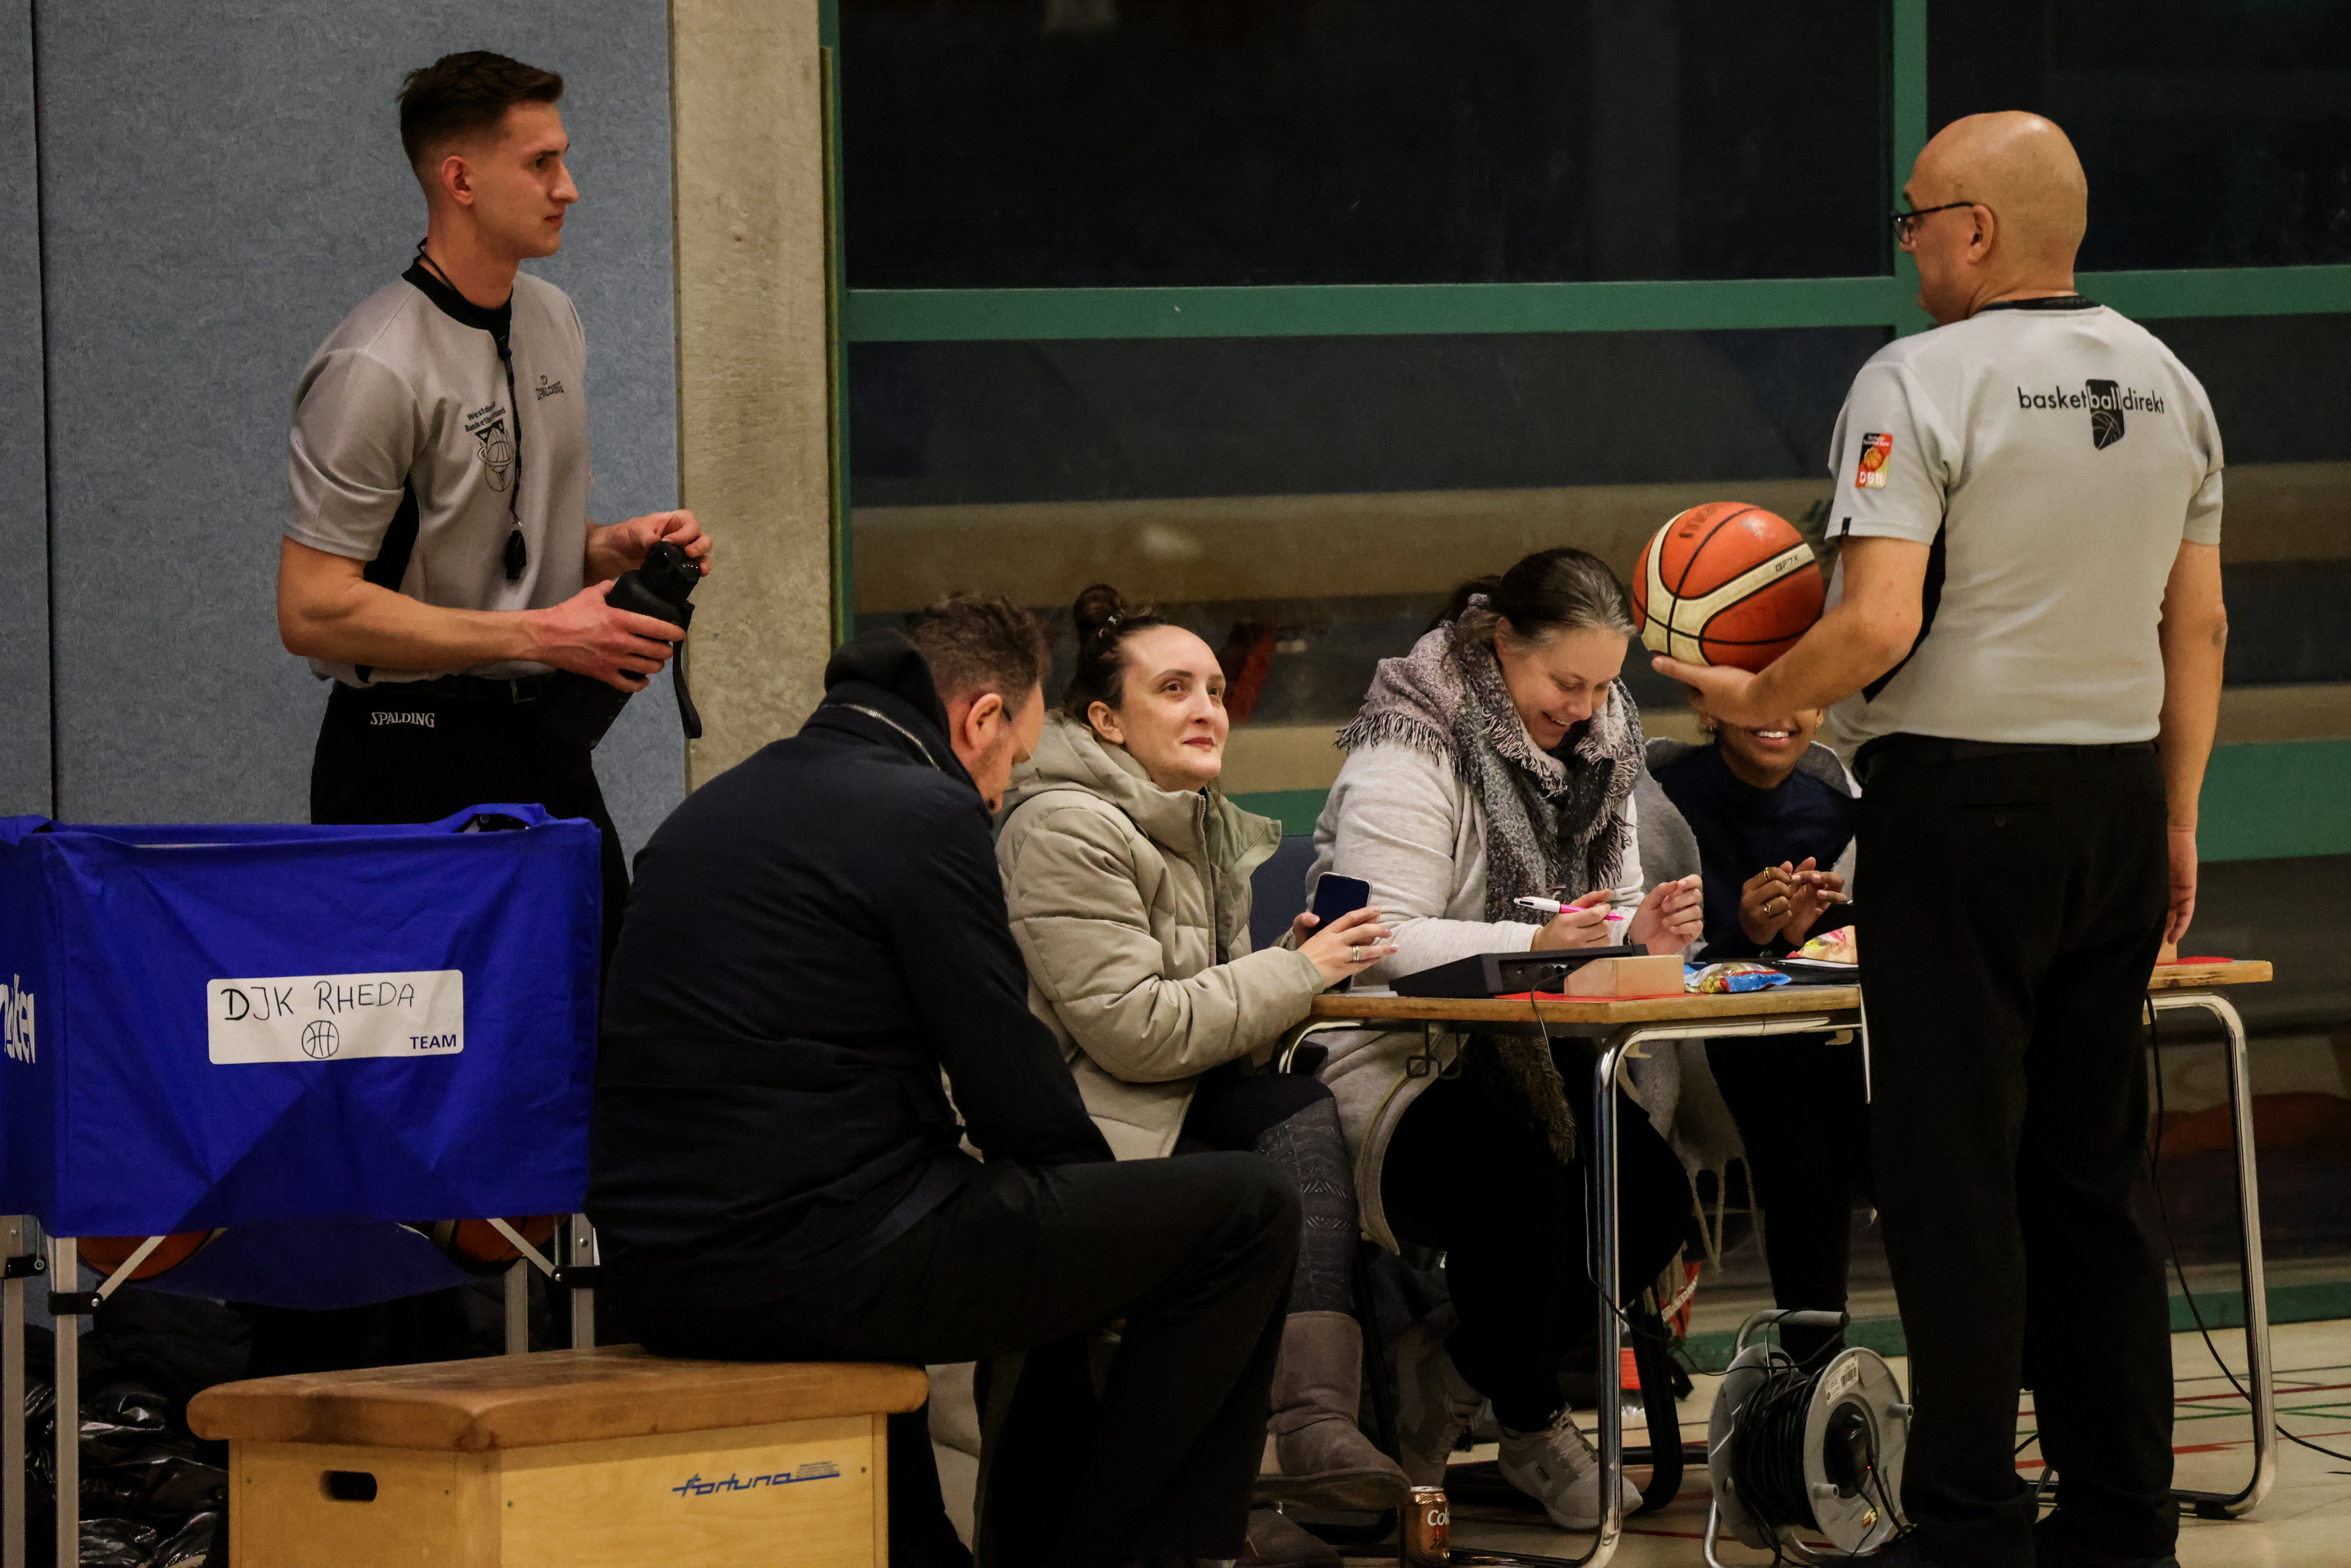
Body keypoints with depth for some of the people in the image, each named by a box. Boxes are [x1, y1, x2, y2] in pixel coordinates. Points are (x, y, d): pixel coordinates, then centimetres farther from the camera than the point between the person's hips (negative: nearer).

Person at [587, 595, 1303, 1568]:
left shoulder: (717, 805, 18)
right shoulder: (926, 815, -8)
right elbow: (1013, 1088, -8)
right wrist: (1101, 1185, 13)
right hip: (811, 1259, -9)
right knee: (1249, 1213, -2)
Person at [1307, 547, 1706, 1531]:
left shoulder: (1596, 748, 14)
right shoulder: (1409, 751, -13)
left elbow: (1598, 921, 18)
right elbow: (1387, 941, -21)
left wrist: (1642, 929, -7)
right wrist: (1534, 942, -33)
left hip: (1530, 1060, 8)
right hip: (1399, 1069, -8)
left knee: (1654, 1193, -18)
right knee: (1525, 1185, -34)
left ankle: (1449, 1377, 2)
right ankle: (1531, 1424, -7)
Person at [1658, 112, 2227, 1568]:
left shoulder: (1921, 382, -12)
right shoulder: (2167, 382, 9)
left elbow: (1877, 628, -19)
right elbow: (2200, 625, 12)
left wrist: (1755, 699, -3)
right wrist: (2176, 820, 19)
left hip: (1962, 795, -6)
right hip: (2122, 793, 7)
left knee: (1955, 1175, -3)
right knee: (2092, 1172, 13)